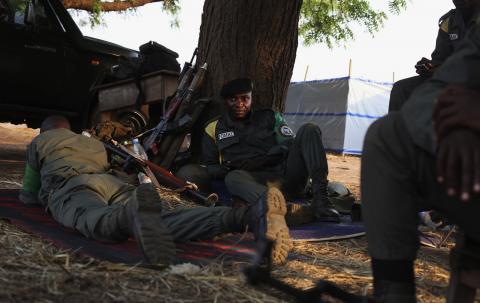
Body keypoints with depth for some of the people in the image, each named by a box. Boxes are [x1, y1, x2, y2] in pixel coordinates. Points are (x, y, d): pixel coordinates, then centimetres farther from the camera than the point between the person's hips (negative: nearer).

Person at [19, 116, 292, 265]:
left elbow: (28, 195, 38)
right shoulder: (93, 143, 45)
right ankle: (250, 215, -50)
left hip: (69, 186, -3)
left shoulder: (37, 143, 33)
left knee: (94, 219, -38)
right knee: (167, 219, -24)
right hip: (112, 183, 3)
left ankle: (135, 213, -78)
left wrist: (41, 193, 63)